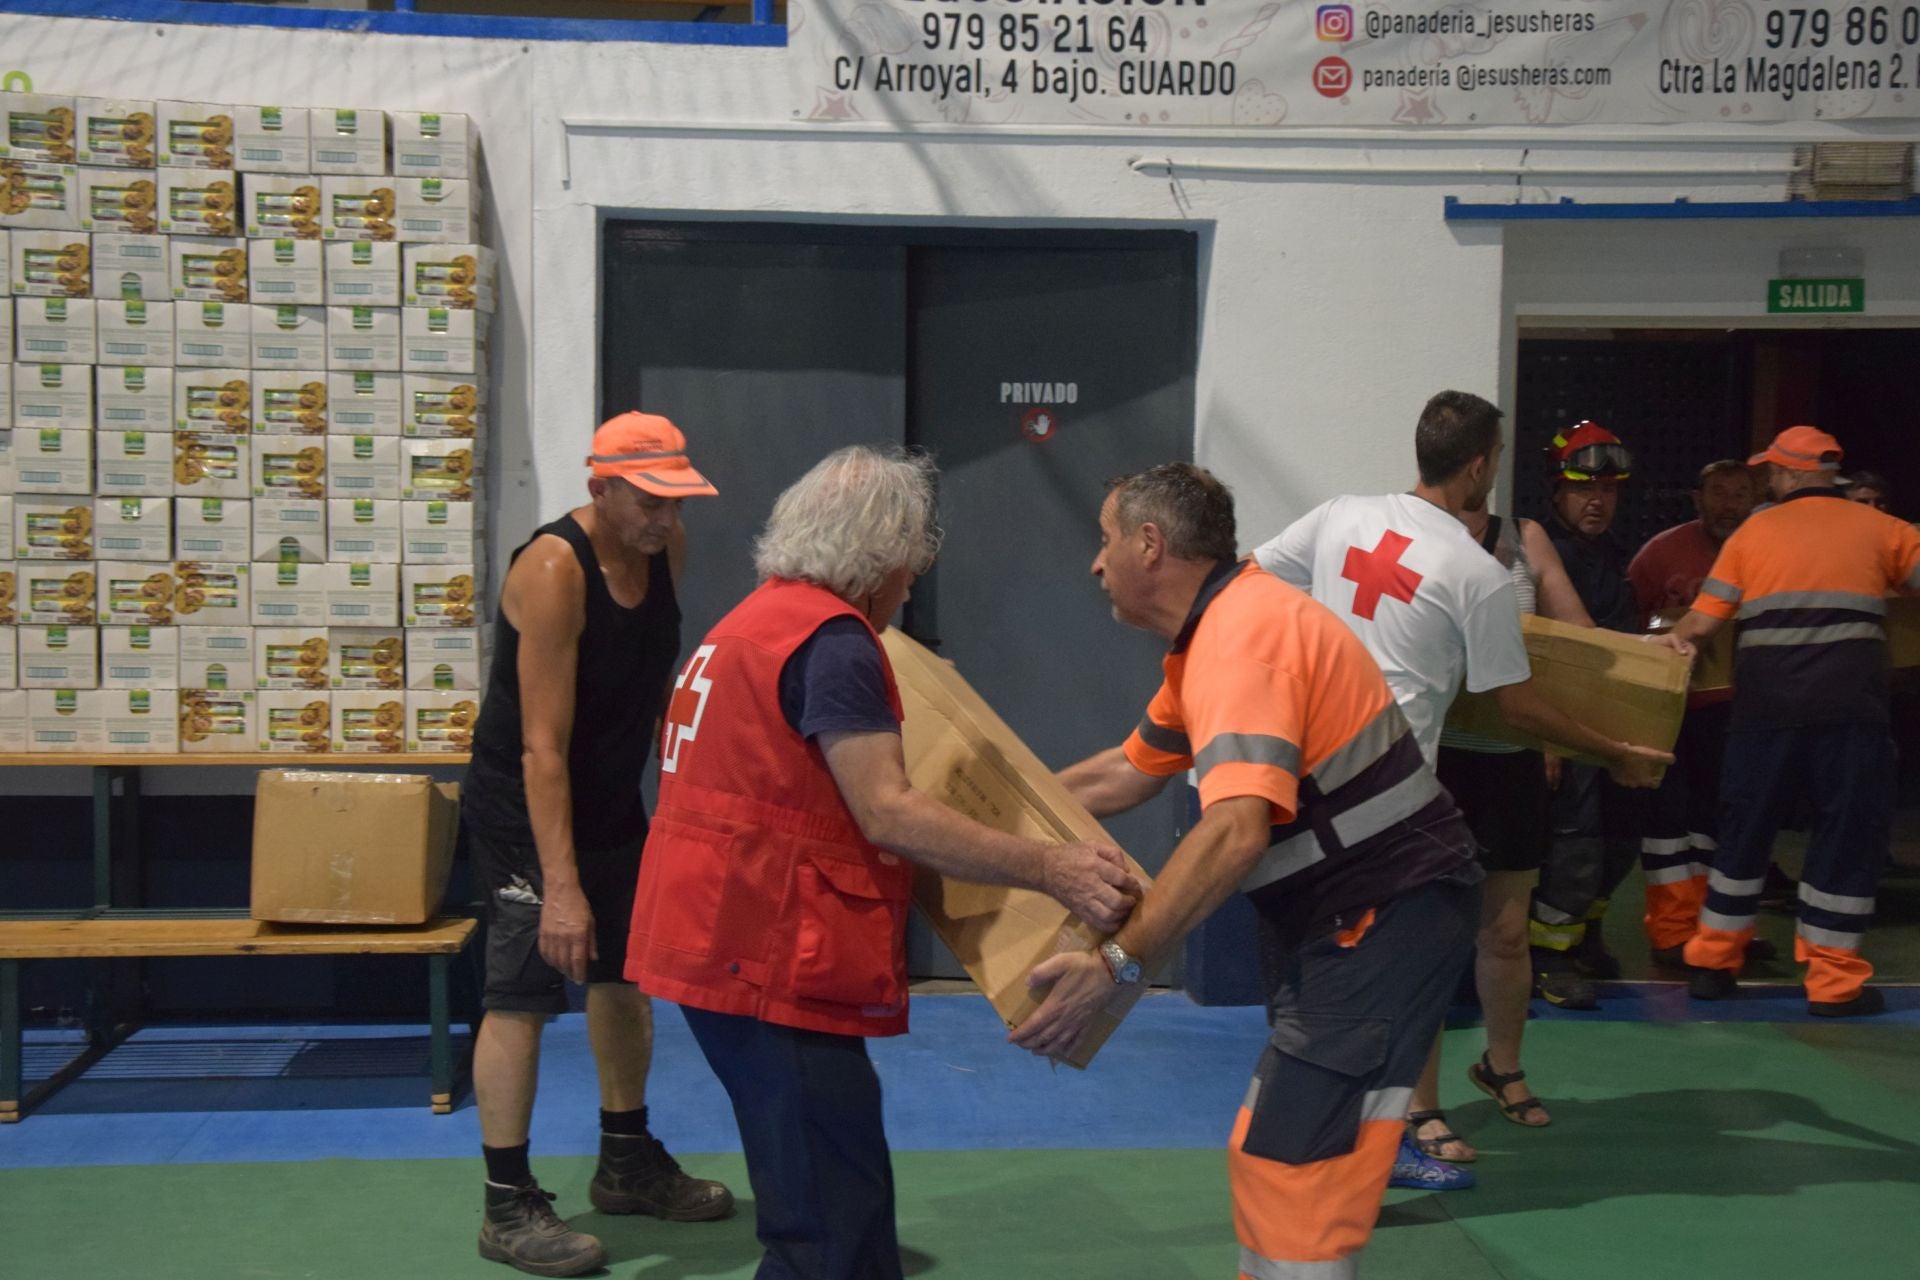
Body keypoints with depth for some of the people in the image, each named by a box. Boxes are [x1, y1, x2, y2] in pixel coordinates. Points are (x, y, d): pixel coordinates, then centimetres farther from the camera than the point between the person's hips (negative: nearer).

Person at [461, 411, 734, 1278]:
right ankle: (508, 1206, 4)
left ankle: (627, 1163, 32)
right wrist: (561, 884, -33)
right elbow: (543, 745, -29)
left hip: (611, 800, 8)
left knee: (625, 975, 16)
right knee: (522, 996, -7)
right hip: (525, 809, -8)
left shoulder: (666, 548, -4)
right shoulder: (554, 570, -26)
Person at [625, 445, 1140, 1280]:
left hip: (726, 940, 11)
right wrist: (1050, 872, -23)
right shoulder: (831, 637, -15)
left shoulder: (761, 618, 17)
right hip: (766, 957, -11)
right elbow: (886, 813, -22)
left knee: (836, 1202, 18)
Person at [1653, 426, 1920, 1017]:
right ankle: (1833, 982, 8)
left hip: (1766, 702, 2)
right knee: (1849, 834, 7)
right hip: (1849, 705, -2)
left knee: (1745, 827, 14)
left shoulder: (1753, 532, 8)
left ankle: (1712, 962, 21)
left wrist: (1671, 639, 21)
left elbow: (1704, 618, 3)